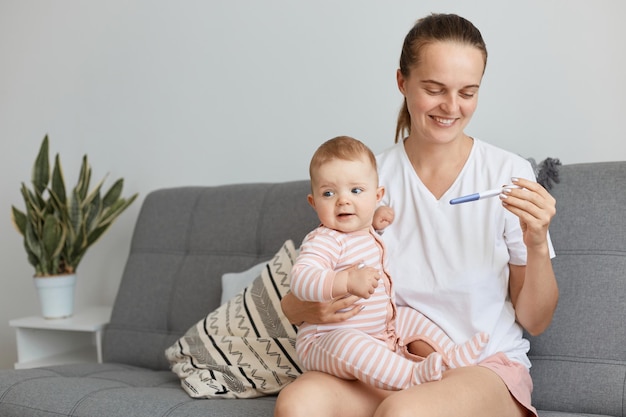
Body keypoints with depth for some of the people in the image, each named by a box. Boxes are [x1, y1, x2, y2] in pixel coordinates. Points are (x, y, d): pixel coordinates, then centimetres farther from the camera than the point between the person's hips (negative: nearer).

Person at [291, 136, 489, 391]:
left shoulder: (368, 234, 11)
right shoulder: (324, 241, -19)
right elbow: (300, 280, -36)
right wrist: (347, 281, -50)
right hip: (326, 340, -10)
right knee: (347, 343, -39)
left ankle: (449, 357, 11)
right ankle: (410, 374, -42)